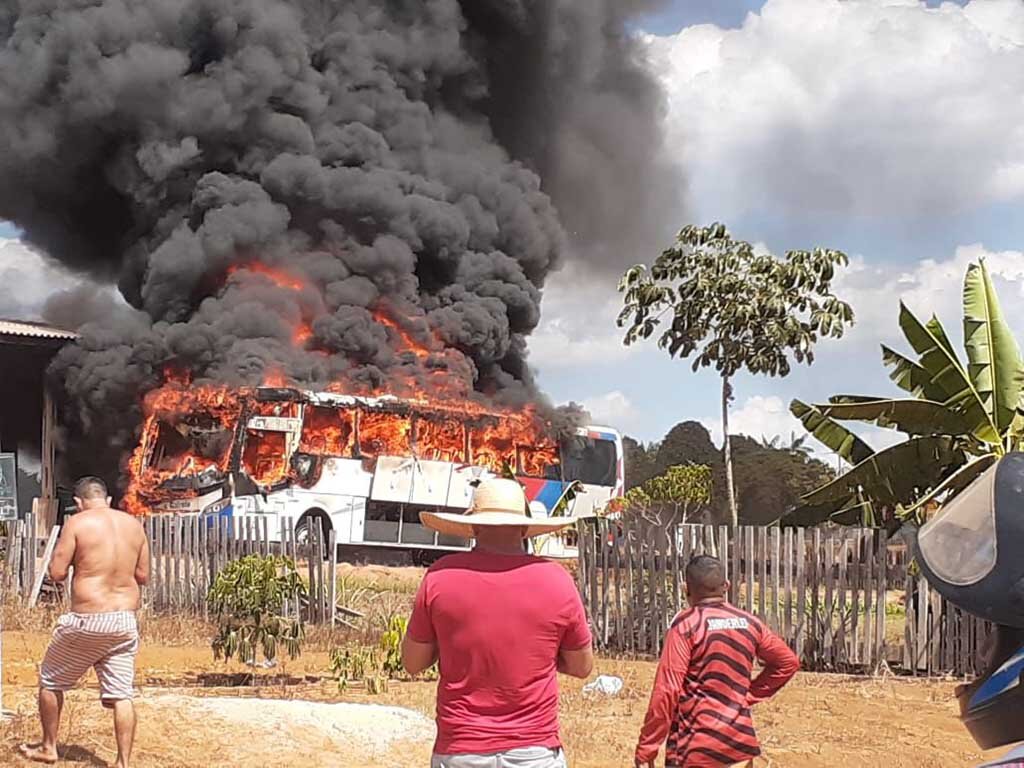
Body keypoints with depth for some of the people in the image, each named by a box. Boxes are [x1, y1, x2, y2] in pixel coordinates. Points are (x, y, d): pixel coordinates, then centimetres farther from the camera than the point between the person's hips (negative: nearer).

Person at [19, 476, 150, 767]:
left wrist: (76, 557, 10)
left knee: (50, 681, 17)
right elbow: (143, 575, 12)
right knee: (121, 695, 4)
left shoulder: (77, 523, -7)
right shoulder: (133, 524, 7)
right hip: (125, 620, 4)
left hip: (88, 621, -4)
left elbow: (56, 573, -8)